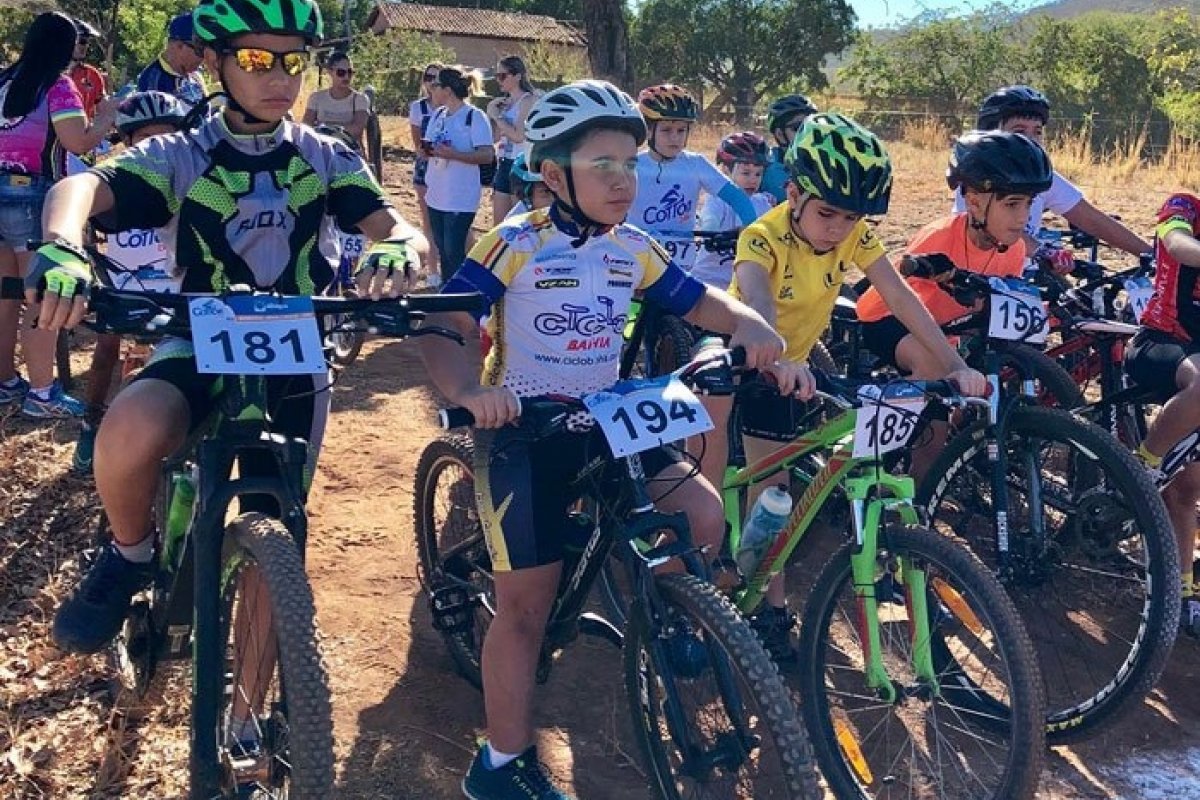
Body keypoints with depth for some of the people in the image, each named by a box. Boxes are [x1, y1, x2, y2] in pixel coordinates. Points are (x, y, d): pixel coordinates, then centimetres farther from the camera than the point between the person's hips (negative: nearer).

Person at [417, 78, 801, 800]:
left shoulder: (634, 248, 1)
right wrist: (469, 390, -40)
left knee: (703, 514, -10)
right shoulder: (517, 244, -15)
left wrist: (753, 330, -12)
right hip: (523, 425, -5)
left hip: (605, 418, 5)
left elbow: (702, 303, 9)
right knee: (528, 597, -2)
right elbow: (442, 329, -20)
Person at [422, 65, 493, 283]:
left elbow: (487, 155, -18)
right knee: (442, 248, 13)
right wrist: (426, 148, -6)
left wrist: (451, 153, -25)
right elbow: (428, 146, 18)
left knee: (454, 251, -6)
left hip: (461, 198, -8)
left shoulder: (475, 117, -12)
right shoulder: (438, 114, 11)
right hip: (436, 195, 8)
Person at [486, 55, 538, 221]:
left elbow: (518, 135, -20)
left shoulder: (528, 100, -9)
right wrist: (491, 112, 3)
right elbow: (495, 137, 16)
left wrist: (497, 115, -9)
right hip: (503, 165, 8)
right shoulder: (505, 102, 13)